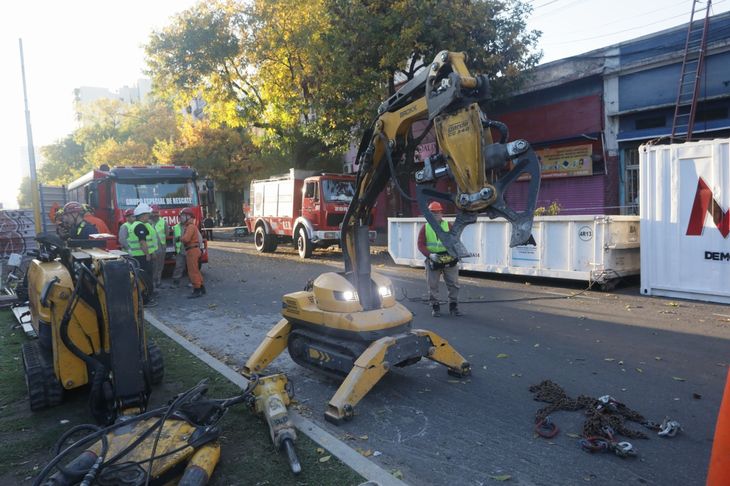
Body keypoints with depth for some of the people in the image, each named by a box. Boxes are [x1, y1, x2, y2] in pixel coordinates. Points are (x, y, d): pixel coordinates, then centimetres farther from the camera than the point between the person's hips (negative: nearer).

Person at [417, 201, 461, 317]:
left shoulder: (448, 226, 5)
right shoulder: (425, 228, 3)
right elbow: (421, 244, -4)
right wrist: (430, 255, -19)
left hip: (449, 260, 1)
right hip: (433, 261, 0)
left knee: (453, 284, 3)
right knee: (433, 285, 5)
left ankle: (453, 306, 14)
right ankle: (435, 307, 16)